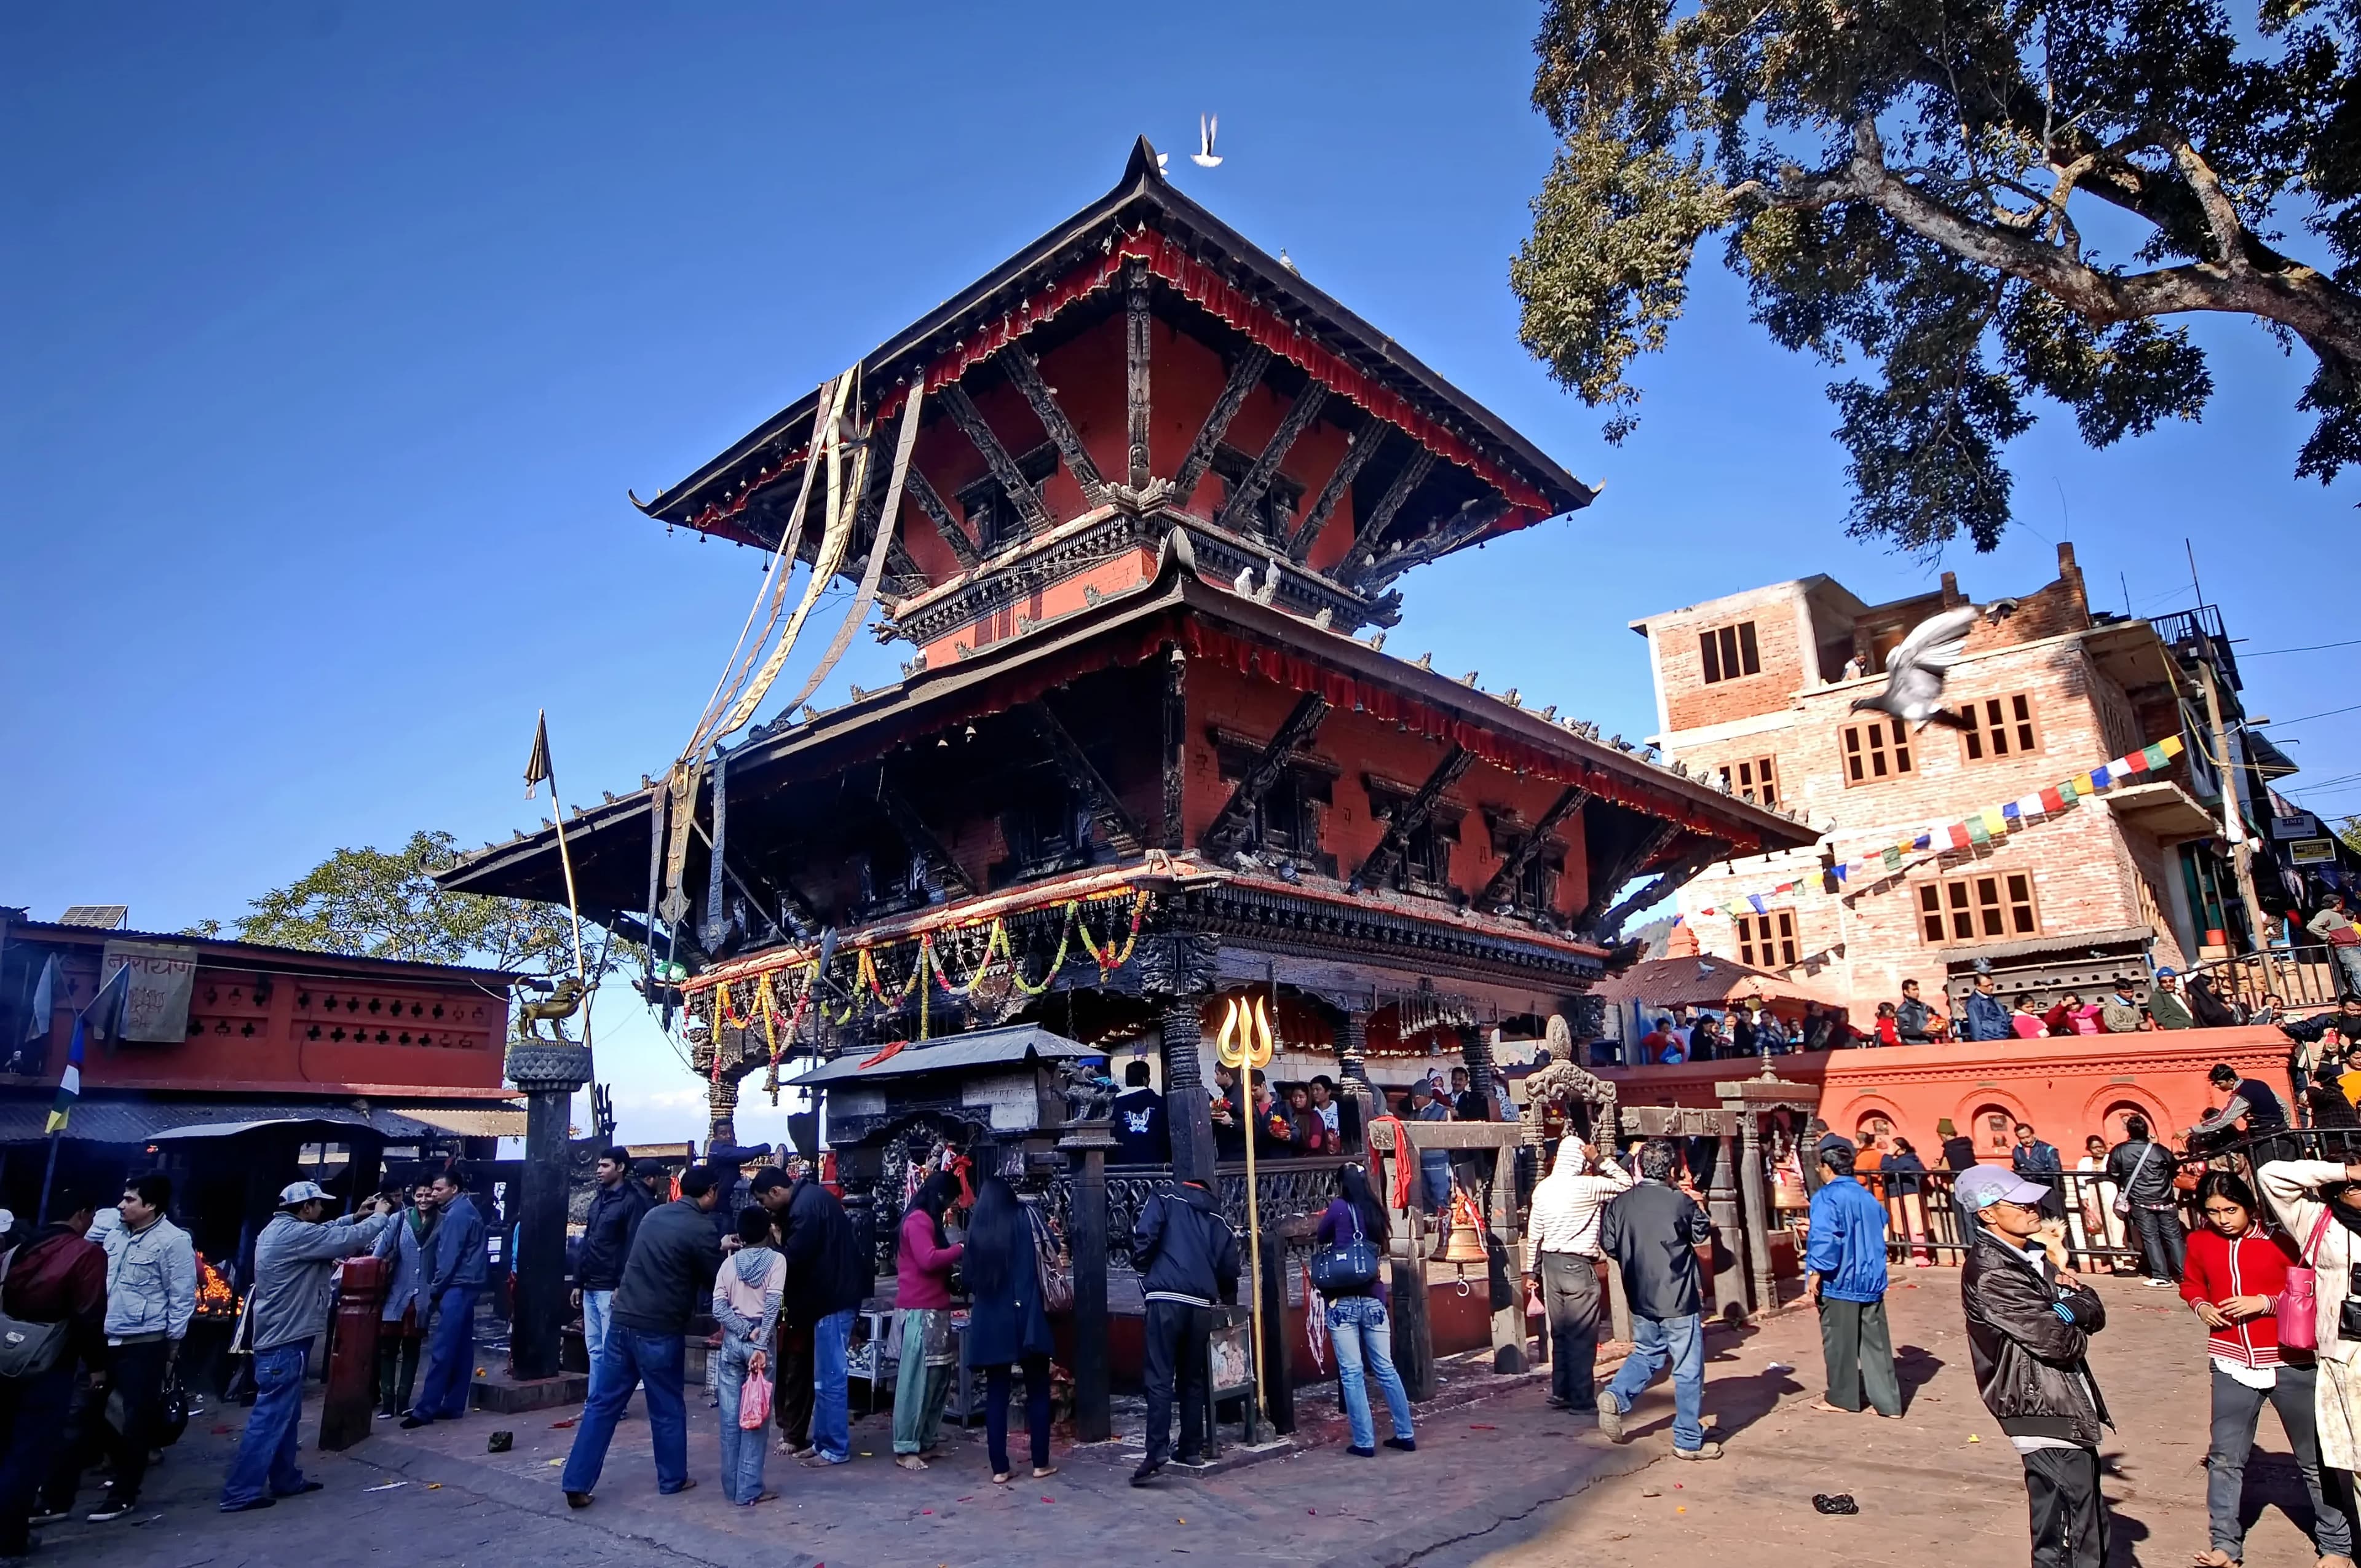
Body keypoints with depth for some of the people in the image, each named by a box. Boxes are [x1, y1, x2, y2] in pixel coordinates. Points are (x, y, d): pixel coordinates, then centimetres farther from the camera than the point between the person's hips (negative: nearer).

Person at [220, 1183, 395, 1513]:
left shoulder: (279, 1230, 10)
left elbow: (327, 1234, 23)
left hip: (280, 1336, 11)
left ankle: (285, 1480, 25)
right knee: (271, 1416, -4)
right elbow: (349, 1239, -20)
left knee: (285, 1414, 17)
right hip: (285, 1340, -11)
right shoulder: (295, 1234, -21)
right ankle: (239, 1493, 1)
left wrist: (357, 1217, 16)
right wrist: (381, 1216, -4)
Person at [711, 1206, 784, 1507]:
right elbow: (772, 1306, -14)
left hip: (732, 1341, 3)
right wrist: (761, 1345, -15)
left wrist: (745, 1331, -6)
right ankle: (749, 1490, 3)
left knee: (730, 1416, 9)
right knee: (755, 1415, 1)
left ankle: (732, 1487, 16)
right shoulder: (776, 1260, -5)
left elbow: (718, 1309, -4)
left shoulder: (729, 1263, 4)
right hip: (759, 1342, -3)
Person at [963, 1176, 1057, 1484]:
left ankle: (1000, 1468, 8)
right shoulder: (1024, 1219, 0)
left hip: (989, 1319, 2)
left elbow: (969, 1274, 8)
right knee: (1037, 1390, 9)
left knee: (996, 1393, 8)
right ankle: (1041, 1463, 11)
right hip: (1026, 1315, -2)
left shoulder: (976, 1229, 5)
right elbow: (1045, 1254, -2)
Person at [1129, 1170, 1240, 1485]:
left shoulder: (1165, 1201, 11)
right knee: (1193, 1377, 15)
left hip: (1167, 1299, -4)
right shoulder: (1218, 1219, 21)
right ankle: (1191, 1447, 18)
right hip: (1201, 1304, 4)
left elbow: (1143, 1237, -6)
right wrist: (1225, 1301, 31)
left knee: (1160, 1377, -6)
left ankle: (1157, 1451, -14)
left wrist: (1146, 1273, 10)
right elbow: (1229, 1268, 15)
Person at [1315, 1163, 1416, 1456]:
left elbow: (1322, 1239, 11)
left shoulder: (1339, 1207, -5)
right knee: (1386, 1369, 14)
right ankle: (1406, 1434, 19)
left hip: (1344, 1301, -5)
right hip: (1374, 1299, 5)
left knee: (1352, 1373, 1)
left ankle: (1364, 1442, 4)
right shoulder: (1377, 1212, 8)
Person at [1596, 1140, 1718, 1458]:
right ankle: (1689, 1441, 13)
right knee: (1688, 1369, 7)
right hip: (1678, 1299, -5)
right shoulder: (1681, 1201, -15)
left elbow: (1608, 1244, 2)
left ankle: (1616, 1396, 4)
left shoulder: (1620, 1203, -4)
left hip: (1640, 1298, 5)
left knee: (1646, 1353, 24)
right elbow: (1704, 1232, 3)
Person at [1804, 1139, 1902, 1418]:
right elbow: (1880, 1234, 20)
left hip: (1839, 1281, -7)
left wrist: (1815, 1273, -17)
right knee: (1876, 1341, 11)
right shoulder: (1868, 1197, 9)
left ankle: (1842, 1398, 17)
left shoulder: (1827, 1197, -14)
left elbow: (1825, 1238, -23)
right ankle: (1888, 1402, 14)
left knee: (1840, 1342, 6)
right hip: (1871, 1280, 7)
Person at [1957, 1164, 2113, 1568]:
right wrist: (2077, 1334, -1)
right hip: (2045, 1417, -9)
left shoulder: (2031, 1254, 8)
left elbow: (2096, 1314, 6)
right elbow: (2060, 1343, -23)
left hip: (2069, 1411, 9)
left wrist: (2067, 1284, -14)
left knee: (2091, 1527, 19)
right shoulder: (1991, 1274, -22)